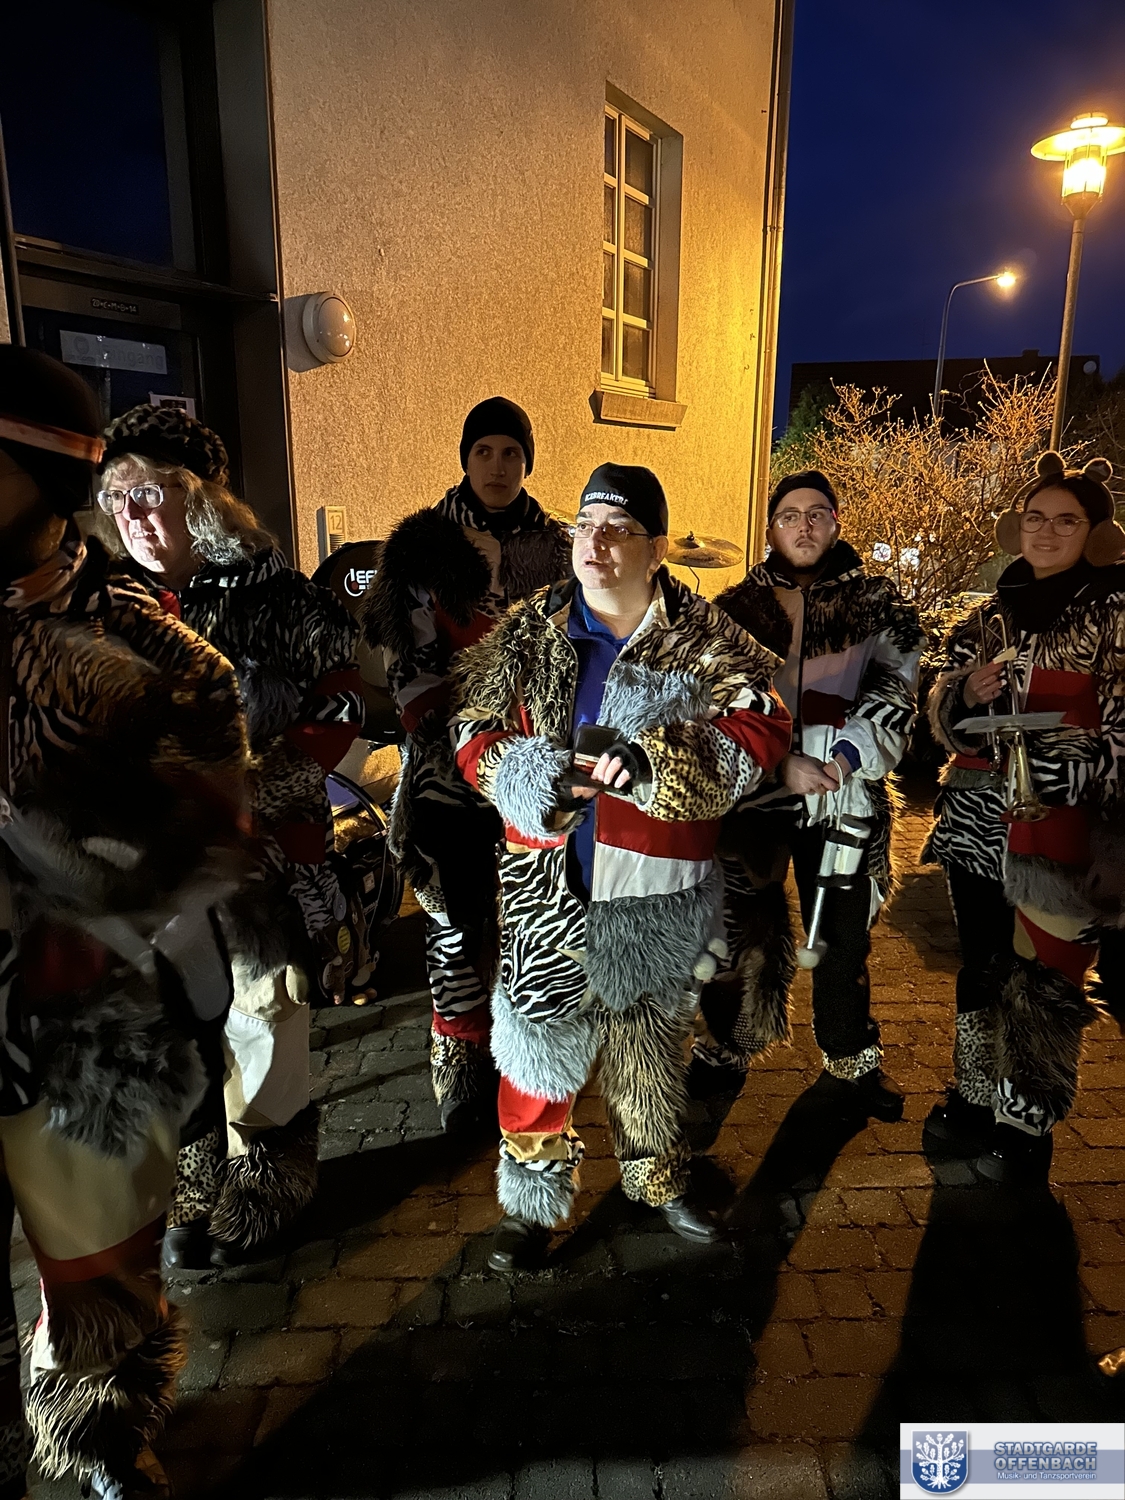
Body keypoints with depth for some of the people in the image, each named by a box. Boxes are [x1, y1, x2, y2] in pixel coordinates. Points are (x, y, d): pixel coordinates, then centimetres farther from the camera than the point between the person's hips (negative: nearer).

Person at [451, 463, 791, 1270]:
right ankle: (531, 1202, 30)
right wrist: (527, 773, -16)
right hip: (547, 880, 1)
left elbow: (762, 729, -14)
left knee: (649, 1042, 19)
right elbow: (474, 726, 5)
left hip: (655, 894, 0)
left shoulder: (703, 638, -5)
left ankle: (659, 1181, 44)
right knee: (538, 1041, 7)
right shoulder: (529, 633, 1)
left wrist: (654, 763, -27)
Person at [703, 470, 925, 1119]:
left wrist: (845, 756, -22)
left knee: (844, 935, 11)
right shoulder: (737, 607, 5)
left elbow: (894, 690, -5)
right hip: (754, 795, 0)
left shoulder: (878, 603, 5)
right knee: (744, 930, 10)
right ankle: (726, 1049, 30)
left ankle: (851, 1060, 31)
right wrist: (782, 765, -15)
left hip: (846, 798, 0)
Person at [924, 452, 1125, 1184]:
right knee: (982, 967, 16)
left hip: (1061, 832, -5)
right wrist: (965, 695, -11)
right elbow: (945, 718, 11)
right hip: (977, 822, 5)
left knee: (1040, 982, -2)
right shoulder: (989, 616, 12)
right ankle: (974, 1100, 32)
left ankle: (1025, 1126, 16)